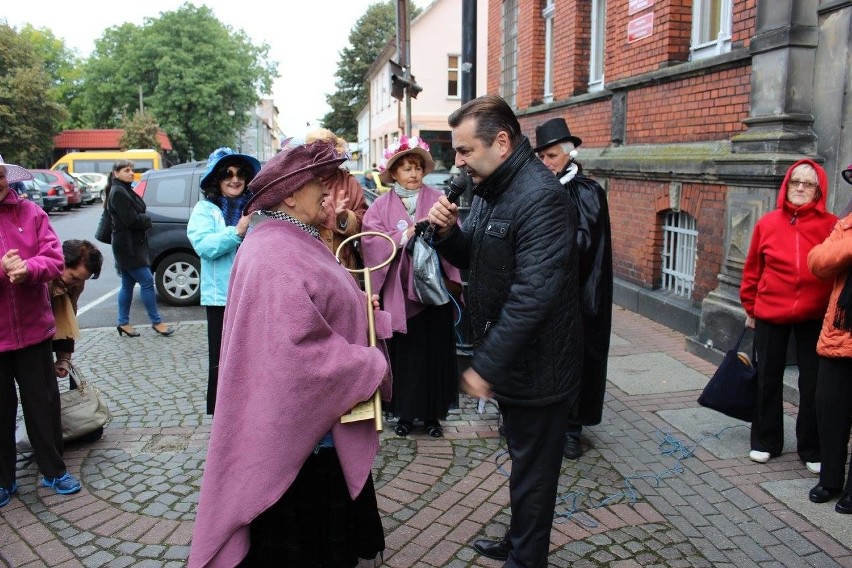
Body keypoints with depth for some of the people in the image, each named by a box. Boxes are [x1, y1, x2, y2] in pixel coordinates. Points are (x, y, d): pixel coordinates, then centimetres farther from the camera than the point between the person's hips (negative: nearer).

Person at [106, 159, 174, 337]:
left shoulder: (126, 190, 17)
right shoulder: (118, 193, -14)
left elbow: (137, 215, 17)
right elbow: (131, 220, -20)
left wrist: (143, 220, -3)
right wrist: (148, 220, -4)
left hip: (133, 244, 10)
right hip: (127, 245, -10)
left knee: (128, 284, 13)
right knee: (147, 281, -7)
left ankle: (123, 323, 20)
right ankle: (156, 322, 0)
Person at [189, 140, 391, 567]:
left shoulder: (294, 242, 9)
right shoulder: (276, 256, -24)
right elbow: (302, 349, -28)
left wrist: (359, 308, 5)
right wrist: (372, 369, -16)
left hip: (315, 420, 10)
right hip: (297, 425, -10)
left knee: (325, 527, 24)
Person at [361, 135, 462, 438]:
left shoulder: (436, 199, 2)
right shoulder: (381, 206, 3)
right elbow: (373, 243, -9)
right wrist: (406, 235, -16)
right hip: (398, 289, 0)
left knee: (434, 350, 7)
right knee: (403, 351, 6)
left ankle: (432, 412, 21)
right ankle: (405, 412, 21)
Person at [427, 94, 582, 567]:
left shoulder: (541, 198, -23)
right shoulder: (488, 189, 7)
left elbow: (532, 295, -28)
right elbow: (474, 259, 15)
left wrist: (487, 365, -24)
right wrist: (448, 232, -7)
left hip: (537, 366, -9)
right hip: (510, 359, 9)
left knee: (532, 471, 9)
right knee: (523, 460, 25)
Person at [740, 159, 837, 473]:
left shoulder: (830, 225, -4)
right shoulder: (767, 223, 0)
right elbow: (752, 269, 5)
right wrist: (750, 308, 8)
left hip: (814, 317, -1)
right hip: (770, 315, 1)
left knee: (813, 384, 7)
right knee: (768, 379, 12)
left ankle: (812, 450, 24)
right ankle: (765, 441, 28)